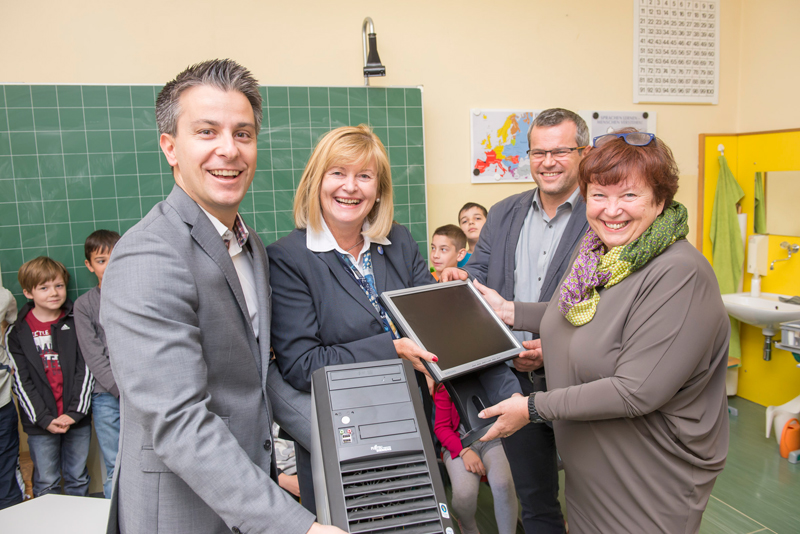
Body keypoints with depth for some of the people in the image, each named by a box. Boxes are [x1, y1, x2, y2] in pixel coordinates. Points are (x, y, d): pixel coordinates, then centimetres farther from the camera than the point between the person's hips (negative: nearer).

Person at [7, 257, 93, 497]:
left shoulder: (76, 324, 1)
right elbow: (21, 381, -3)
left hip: (78, 420, 1)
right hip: (40, 424, -1)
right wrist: (45, 419, -11)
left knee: (78, 478, 13)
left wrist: (75, 413, -11)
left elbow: (85, 370, -2)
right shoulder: (17, 332, -1)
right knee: (46, 483, 8)